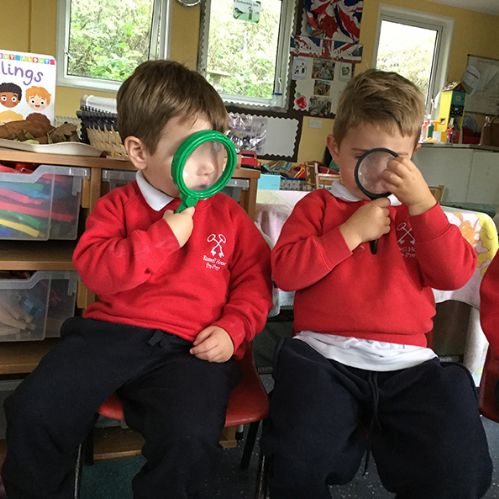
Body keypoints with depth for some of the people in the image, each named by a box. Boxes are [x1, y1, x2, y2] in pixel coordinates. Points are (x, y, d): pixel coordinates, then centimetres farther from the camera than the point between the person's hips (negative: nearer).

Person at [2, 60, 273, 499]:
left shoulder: (227, 213, 11)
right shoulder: (118, 206, 10)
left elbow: (254, 281, 11)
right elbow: (94, 269, -5)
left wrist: (232, 330, -6)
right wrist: (166, 233, -11)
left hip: (192, 347, 0)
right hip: (110, 331, 1)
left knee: (190, 438, -28)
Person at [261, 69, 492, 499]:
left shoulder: (418, 211, 18)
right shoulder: (318, 206, 12)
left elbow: (455, 275, 3)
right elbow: (284, 272, -2)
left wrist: (422, 202, -5)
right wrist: (351, 232, -7)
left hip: (408, 362, 2)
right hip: (326, 356, -1)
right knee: (297, 458, -23)